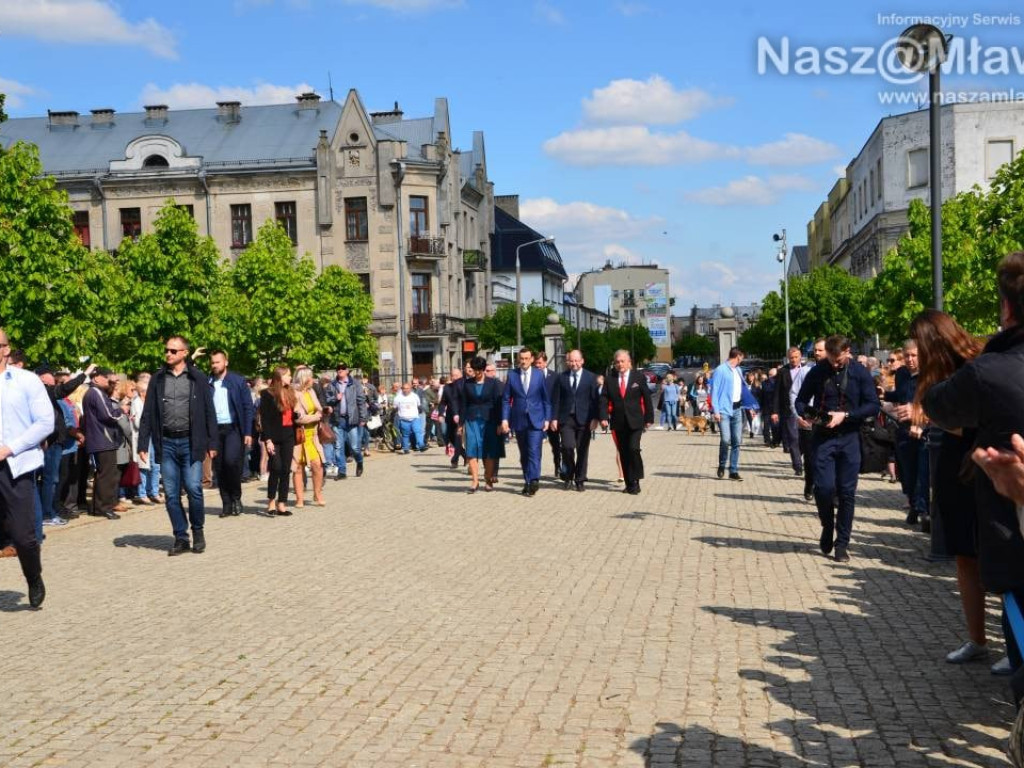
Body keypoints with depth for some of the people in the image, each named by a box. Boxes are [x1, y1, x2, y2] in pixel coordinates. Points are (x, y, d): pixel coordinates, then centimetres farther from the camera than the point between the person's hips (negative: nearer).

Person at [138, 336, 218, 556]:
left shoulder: (198, 379, 2)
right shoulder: (158, 379, 8)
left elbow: (209, 412, 3)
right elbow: (148, 413, 8)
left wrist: (211, 443, -1)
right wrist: (143, 443, 2)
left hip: (190, 442, -2)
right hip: (166, 443, 2)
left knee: (193, 489, -8)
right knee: (171, 494, 3)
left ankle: (198, 531, 13)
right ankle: (181, 537, 12)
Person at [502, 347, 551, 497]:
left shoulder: (539, 375, 3)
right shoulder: (512, 376, 5)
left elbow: (546, 399, 5)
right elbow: (506, 400, 6)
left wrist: (547, 419, 0)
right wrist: (505, 419, -2)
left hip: (536, 420, -2)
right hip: (519, 421, 2)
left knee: (534, 452, -12)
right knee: (524, 454, 8)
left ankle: (533, 481, -15)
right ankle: (528, 482, 15)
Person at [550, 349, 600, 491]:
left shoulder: (591, 378, 4)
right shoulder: (561, 377, 6)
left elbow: (595, 399, 3)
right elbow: (555, 399, 6)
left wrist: (594, 418, -5)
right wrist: (554, 418, -1)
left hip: (584, 419, 0)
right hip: (566, 418, 0)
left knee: (582, 450, 2)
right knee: (567, 447, -12)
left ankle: (580, 480, 14)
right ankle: (568, 477, 8)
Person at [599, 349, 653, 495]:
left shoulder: (639, 377, 2)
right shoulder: (609, 379, 5)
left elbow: (647, 399, 3)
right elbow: (604, 400, 1)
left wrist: (649, 418, -1)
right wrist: (604, 417, -13)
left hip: (635, 421, -2)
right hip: (618, 422, 3)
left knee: (633, 449, -15)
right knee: (623, 453, 5)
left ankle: (636, 481, -4)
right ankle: (629, 483, 13)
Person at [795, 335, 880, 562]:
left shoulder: (860, 373, -1)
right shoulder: (817, 371, 2)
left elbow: (873, 406, -4)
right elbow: (801, 400, 11)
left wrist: (846, 415, -16)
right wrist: (804, 413, -11)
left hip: (849, 438, 0)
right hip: (823, 437, 0)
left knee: (847, 492, 2)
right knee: (824, 488, -9)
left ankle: (842, 543, 12)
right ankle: (827, 528, 19)